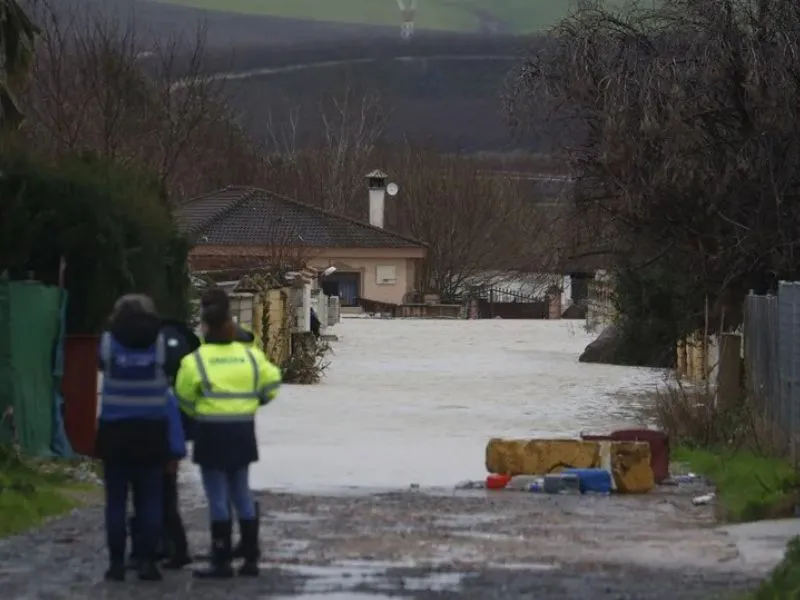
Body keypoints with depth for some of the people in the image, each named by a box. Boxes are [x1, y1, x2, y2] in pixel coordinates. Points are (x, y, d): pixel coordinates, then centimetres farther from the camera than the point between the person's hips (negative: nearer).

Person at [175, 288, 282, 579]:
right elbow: (271, 383, 9)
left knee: (218, 498, -1)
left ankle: (222, 562, 0)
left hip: (212, 433, -5)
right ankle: (251, 558, 16)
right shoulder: (250, 355, 1)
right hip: (243, 431, 5)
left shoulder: (195, 360, -12)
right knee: (242, 494, 14)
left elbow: (185, 399, -4)